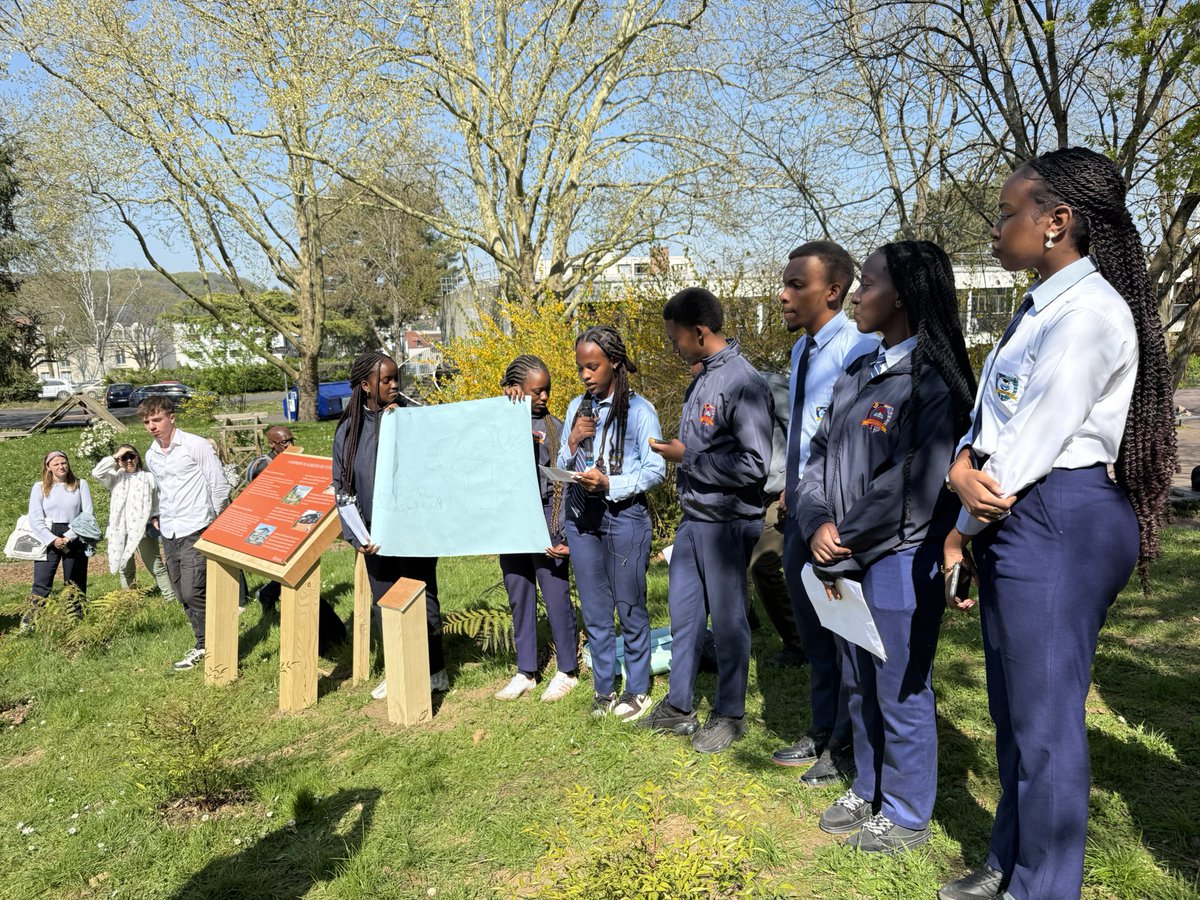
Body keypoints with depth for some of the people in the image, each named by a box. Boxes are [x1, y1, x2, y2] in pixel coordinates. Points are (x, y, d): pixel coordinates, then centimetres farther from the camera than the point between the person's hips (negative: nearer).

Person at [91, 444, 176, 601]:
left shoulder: (148, 476, 4)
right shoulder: (115, 477, 7)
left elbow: (157, 501, 7)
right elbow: (96, 473, -10)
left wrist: (155, 518, -5)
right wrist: (114, 457, -9)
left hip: (143, 528, -2)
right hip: (121, 530, 2)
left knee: (156, 566, 0)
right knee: (125, 569, 11)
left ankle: (171, 597, 2)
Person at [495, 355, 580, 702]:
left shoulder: (553, 427, -1)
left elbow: (565, 481, -2)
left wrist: (566, 532, -9)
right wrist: (508, 402, -18)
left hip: (545, 520, -3)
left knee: (557, 597, 3)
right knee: (519, 599, 13)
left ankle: (567, 670, 19)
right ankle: (525, 672, 25)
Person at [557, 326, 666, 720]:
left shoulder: (638, 410, -7)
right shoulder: (578, 407, 9)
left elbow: (656, 470, -10)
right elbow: (562, 467, 13)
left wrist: (609, 484, -20)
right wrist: (572, 443, -7)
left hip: (624, 515, -5)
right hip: (581, 515, 5)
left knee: (630, 607, 5)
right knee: (594, 610, 12)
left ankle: (638, 690, 19)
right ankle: (603, 688, 25)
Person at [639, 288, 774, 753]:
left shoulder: (743, 383, -19)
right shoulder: (700, 380, 8)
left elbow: (754, 465, -24)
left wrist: (688, 457, -19)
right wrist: (675, 451, 3)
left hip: (727, 523, -8)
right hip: (692, 518, 9)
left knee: (728, 620, 7)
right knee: (683, 613, 16)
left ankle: (729, 715, 24)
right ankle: (679, 706, 31)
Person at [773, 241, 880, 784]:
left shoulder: (857, 349, -17)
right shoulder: (801, 351, 12)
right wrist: (789, 488, 15)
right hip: (801, 509, 9)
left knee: (846, 631, 7)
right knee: (814, 631, 19)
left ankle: (848, 748, 24)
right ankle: (822, 733, 36)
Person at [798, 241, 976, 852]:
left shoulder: (932, 380, -15)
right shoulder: (859, 375, 10)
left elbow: (915, 485, -21)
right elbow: (819, 455, 9)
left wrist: (843, 547, -14)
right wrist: (818, 525, -9)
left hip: (901, 559, -8)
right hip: (851, 560, 8)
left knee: (901, 690, 7)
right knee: (859, 683, 20)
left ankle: (907, 815, 26)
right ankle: (867, 792, 39)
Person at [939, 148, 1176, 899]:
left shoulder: (1090, 311, -15)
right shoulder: (1039, 308, 16)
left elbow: (1039, 436, -18)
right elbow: (993, 415, 12)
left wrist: (964, 528, -7)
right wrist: (965, 462, -10)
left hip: (1058, 521, -10)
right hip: (1013, 519, 10)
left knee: (1045, 717, 1)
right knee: (1013, 706, 18)